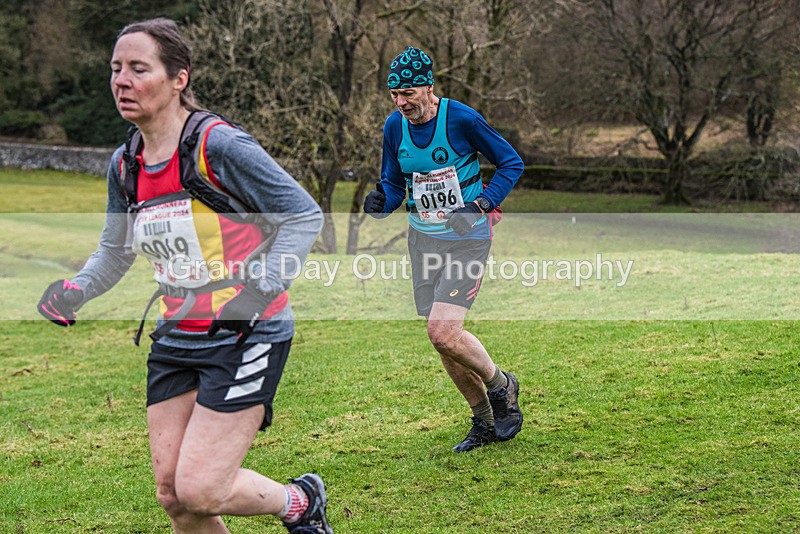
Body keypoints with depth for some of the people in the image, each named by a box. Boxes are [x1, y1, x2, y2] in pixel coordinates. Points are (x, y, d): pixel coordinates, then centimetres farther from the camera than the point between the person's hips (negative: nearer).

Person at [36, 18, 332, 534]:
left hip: (246, 337, -7)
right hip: (176, 340, 7)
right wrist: (75, 292, 2)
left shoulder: (220, 146, -17)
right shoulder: (125, 165, 5)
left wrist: (259, 293, -19)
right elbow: (114, 251, 20)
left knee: (200, 492, -11)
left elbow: (304, 214, -11)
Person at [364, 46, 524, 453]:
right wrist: (381, 201, -13)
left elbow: (511, 162, -4)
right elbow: (393, 185, 10)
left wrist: (483, 203, -17)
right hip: (423, 238, 6)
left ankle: (502, 386, 11)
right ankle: (485, 422, 24)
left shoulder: (462, 119, -15)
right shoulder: (394, 127, 0)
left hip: (466, 238, -6)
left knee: (442, 331, -17)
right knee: (443, 338, 6)